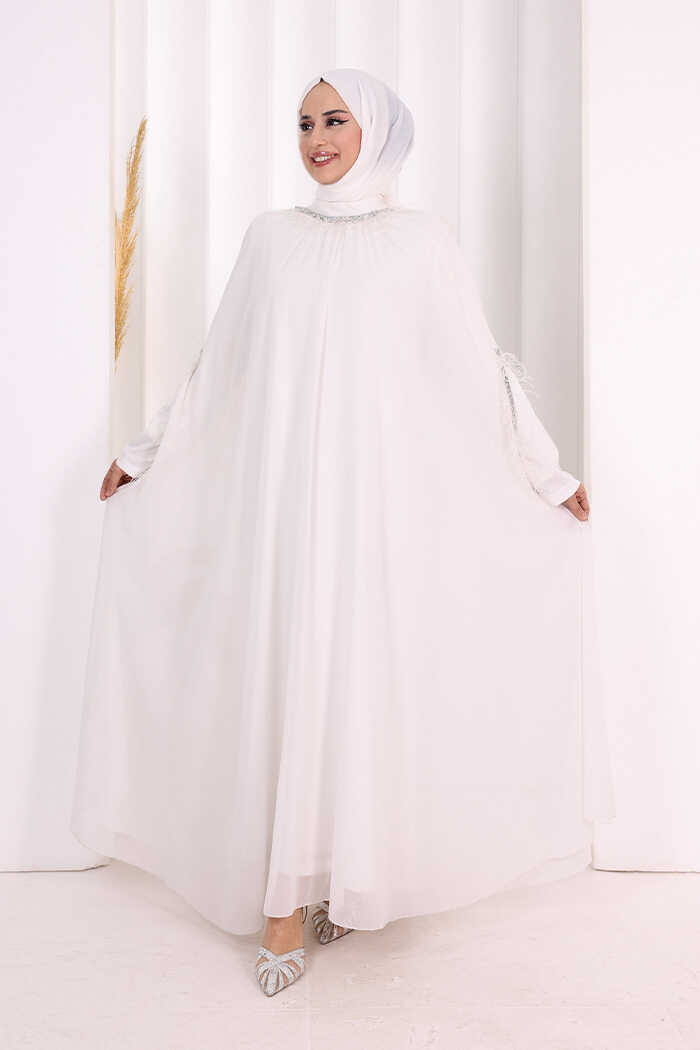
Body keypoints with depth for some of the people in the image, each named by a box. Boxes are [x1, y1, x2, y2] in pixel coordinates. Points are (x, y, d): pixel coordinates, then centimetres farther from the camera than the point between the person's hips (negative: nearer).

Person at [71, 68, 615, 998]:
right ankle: (287, 897, 7)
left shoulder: (424, 241, 7)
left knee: (369, 674, 0)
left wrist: (551, 474, 8)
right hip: (283, 495, 2)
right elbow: (217, 368, 17)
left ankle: (357, 875, 18)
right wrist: (143, 454, 20)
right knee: (284, 674, -2)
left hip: (381, 496, -1)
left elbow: (480, 368, 7)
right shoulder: (272, 237, 12)